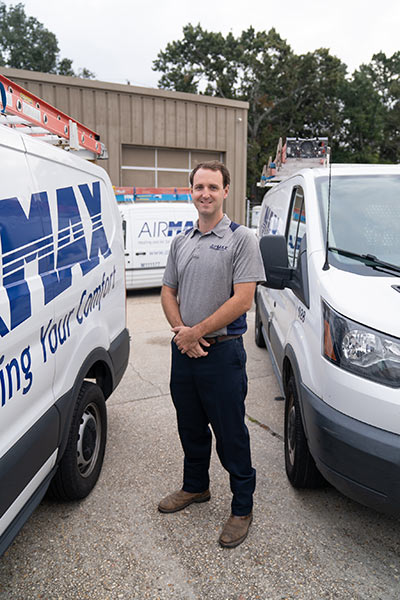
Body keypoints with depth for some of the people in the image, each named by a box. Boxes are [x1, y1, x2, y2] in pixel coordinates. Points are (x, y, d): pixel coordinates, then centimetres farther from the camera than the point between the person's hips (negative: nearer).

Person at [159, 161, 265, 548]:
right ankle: (195, 487, 42)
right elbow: (168, 291, 12)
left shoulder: (241, 239, -8)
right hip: (183, 352, 6)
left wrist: (197, 332, -14)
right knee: (191, 428, 20)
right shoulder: (180, 242, 11)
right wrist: (181, 331, -6)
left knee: (231, 435, 5)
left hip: (222, 352, -6)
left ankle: (242, 508, 24)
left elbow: (242, 300, -15)